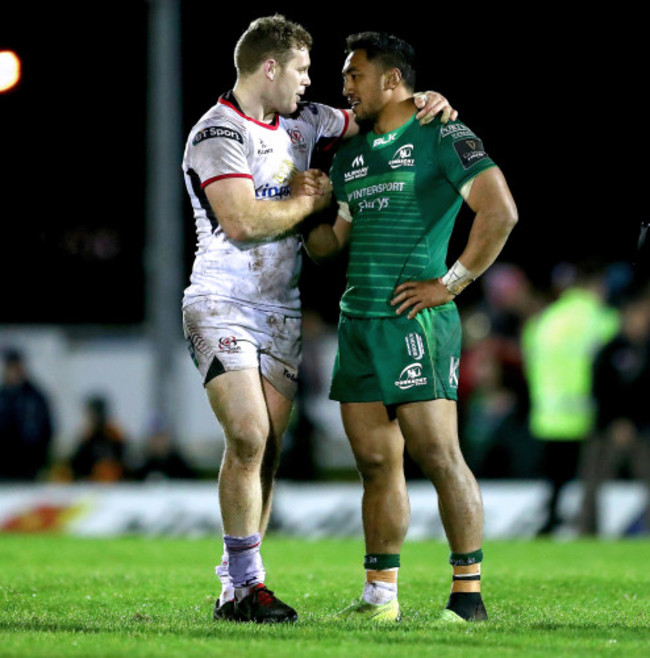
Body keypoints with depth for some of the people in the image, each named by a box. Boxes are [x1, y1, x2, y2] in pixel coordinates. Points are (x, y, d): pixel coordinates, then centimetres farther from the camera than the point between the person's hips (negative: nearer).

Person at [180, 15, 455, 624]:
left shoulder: (301, 121, 12)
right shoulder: (215, 135, -12)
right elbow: (241, 221, -23)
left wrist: (424, 103, 4)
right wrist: (313, 200, -9)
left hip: (280, 311, 7)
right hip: (223, 306, -7)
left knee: (267, 451, 2)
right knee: (249, 438, -18)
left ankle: (237, 585, 7)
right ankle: (245, 584, -11)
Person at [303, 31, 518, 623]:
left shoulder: (442, 136, -4)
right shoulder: (350, 154, 20)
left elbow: (500, 211, -13)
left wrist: (451, 283, -13)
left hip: (415, 321, -7)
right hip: (357, 323, 7)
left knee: (437, 457, -9)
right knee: (376, 463, 8)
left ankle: (469, 595, -5)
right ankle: (380, 596, 13)